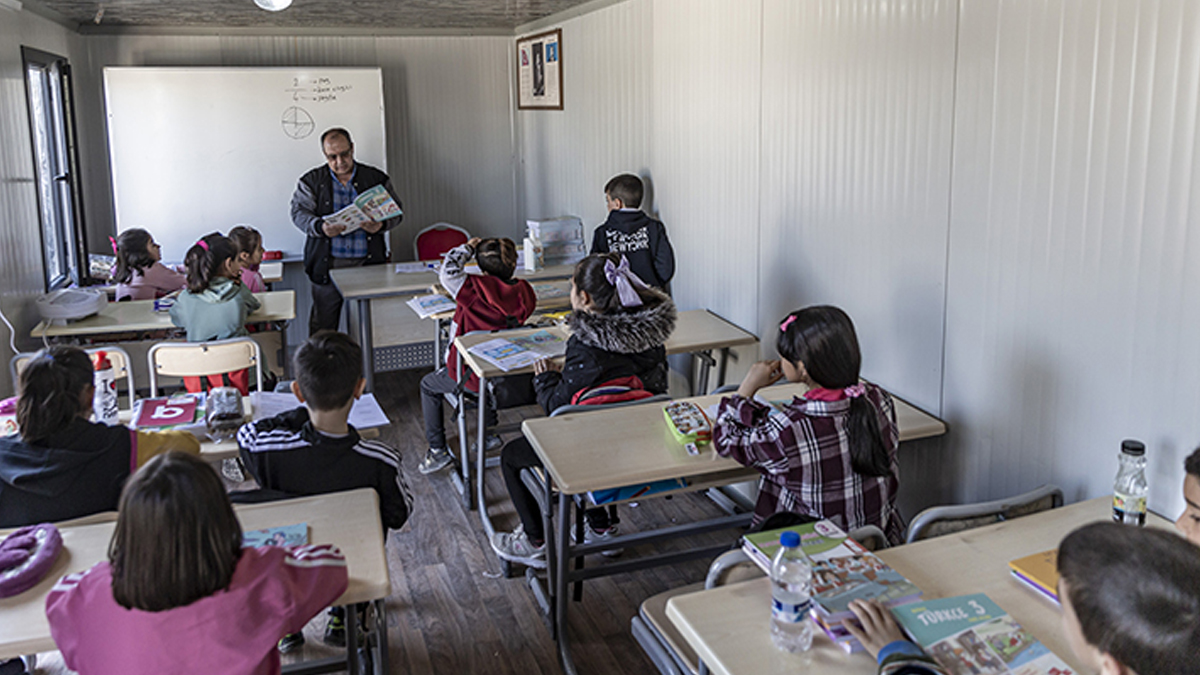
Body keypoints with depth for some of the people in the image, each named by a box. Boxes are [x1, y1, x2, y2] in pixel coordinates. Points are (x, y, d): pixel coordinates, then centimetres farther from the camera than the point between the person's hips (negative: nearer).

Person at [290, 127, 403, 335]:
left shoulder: (376, 178, 8)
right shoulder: (311, 181, 7)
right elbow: (299, 212, 0)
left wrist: (381, 225, -15)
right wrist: (320, 227, -22)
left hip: (368, 263, 0)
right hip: (327, 263, 0)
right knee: (323, 323, 2)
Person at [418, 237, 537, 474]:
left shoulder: (476, 290, -25)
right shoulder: (524, 292, -8)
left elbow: (447, 273, -16)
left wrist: (467, 249, -5)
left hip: (475, 377, -5)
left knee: (428, 385, 20)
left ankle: (438, 450, 21)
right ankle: (491, 432, 45)